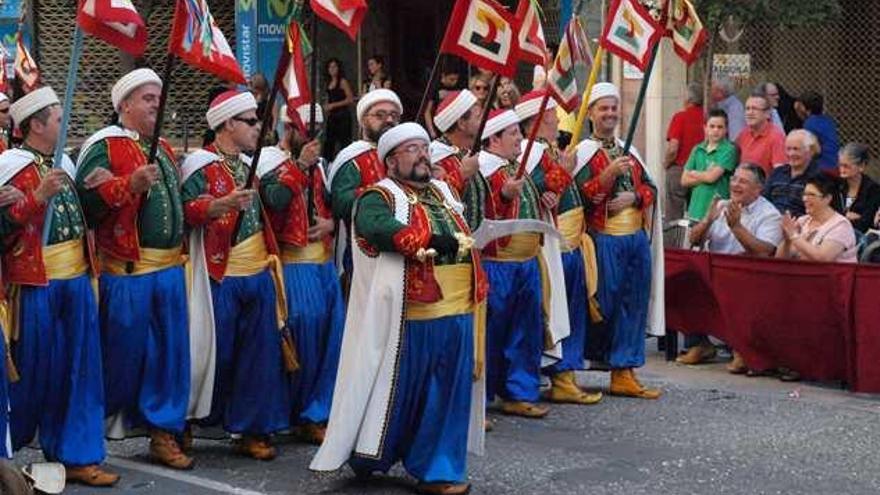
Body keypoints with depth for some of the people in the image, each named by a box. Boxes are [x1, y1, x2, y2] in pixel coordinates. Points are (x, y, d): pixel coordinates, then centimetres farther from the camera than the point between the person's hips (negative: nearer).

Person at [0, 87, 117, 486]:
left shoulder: (63, 163, 14)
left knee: (77, 371, 7)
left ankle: (77, 456, 13)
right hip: (37, 287, -7)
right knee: (33, 371, 1)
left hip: (75, 281, 7)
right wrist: (38, 196, -26)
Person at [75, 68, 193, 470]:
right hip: (127, 272, -7)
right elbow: (85, 200, -19)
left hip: (169, 269, 7)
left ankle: (163, 432, 14)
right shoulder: (105, 147, -8)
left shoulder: (164, 148, 16)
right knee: (124, 353, 1)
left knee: (170, 354, 7)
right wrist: (129, 184, -28)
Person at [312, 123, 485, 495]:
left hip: (457, 314, 7)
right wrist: (433, 242, -24)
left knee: (449, 393, 8)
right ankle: (370, 456, 17)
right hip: (411, 318, -7)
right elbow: (378, 227, -26)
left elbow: (463, 238, 26)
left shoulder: (442, 192, 19)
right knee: (401, 391, 0)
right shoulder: (380, 197, -5)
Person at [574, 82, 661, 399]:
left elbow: (650, 189, 16)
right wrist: (608, 175, -26)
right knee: (605, 302, -5)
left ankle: (624, 373, 9)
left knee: (634, 304, 5)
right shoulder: (583, 152, -2)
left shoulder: (629, 152, 18)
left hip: (636, 236, 6)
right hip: (604, 238, -6)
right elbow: (580, 195, -14)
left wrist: (633, 197, -4)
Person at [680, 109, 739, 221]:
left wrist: (694, 174, 5)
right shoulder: (697, 150, 12)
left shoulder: (729, 150, -5)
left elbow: (712, 177, -13)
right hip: (696, 210, 6)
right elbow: (684, 181, 8)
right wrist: (705, 176, -5)